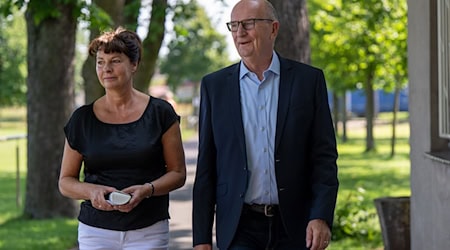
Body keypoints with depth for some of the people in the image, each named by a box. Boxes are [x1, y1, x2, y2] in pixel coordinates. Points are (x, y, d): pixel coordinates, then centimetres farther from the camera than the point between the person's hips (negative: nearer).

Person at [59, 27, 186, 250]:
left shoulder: (160, 113, 1)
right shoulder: (82, 119, 5)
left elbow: (178, 173, 4)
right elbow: (65, 181, 9)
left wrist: (147, 189, -15)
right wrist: (91, 191, -12)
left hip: (148, 232, -1)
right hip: (96, 231, 1)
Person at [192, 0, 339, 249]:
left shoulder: (308, 80, 2)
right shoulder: (215, 85, 5)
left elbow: (324, 156, 0)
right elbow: (206, 166, 5)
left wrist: (321, 216, -12)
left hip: (295, 227, 0)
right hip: (239, 229, 0)